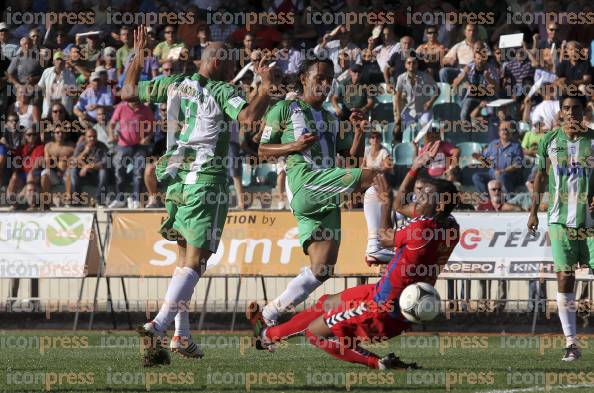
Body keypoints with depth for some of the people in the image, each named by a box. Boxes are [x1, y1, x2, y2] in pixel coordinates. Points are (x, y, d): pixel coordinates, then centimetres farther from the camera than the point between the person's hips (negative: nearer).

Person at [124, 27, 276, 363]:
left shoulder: (173, 84, 10)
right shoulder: (221, 91, -7)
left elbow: (129, 92, 22)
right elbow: (249, 117, -24)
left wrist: (138, 56, 34)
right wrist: (267, 85, -10)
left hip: (176, 178, 7)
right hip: (207, 180, -7)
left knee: (185, 257, 16)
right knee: (196, 262, -9)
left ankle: (182, 336, 13)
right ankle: (158, 326, -26)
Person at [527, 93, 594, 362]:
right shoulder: (549, 141, 8)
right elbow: (541, 175, 14)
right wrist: (534, 211, 11)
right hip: (561, 219, 1)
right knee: (564, 278, -4)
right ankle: (570, 342, -2)